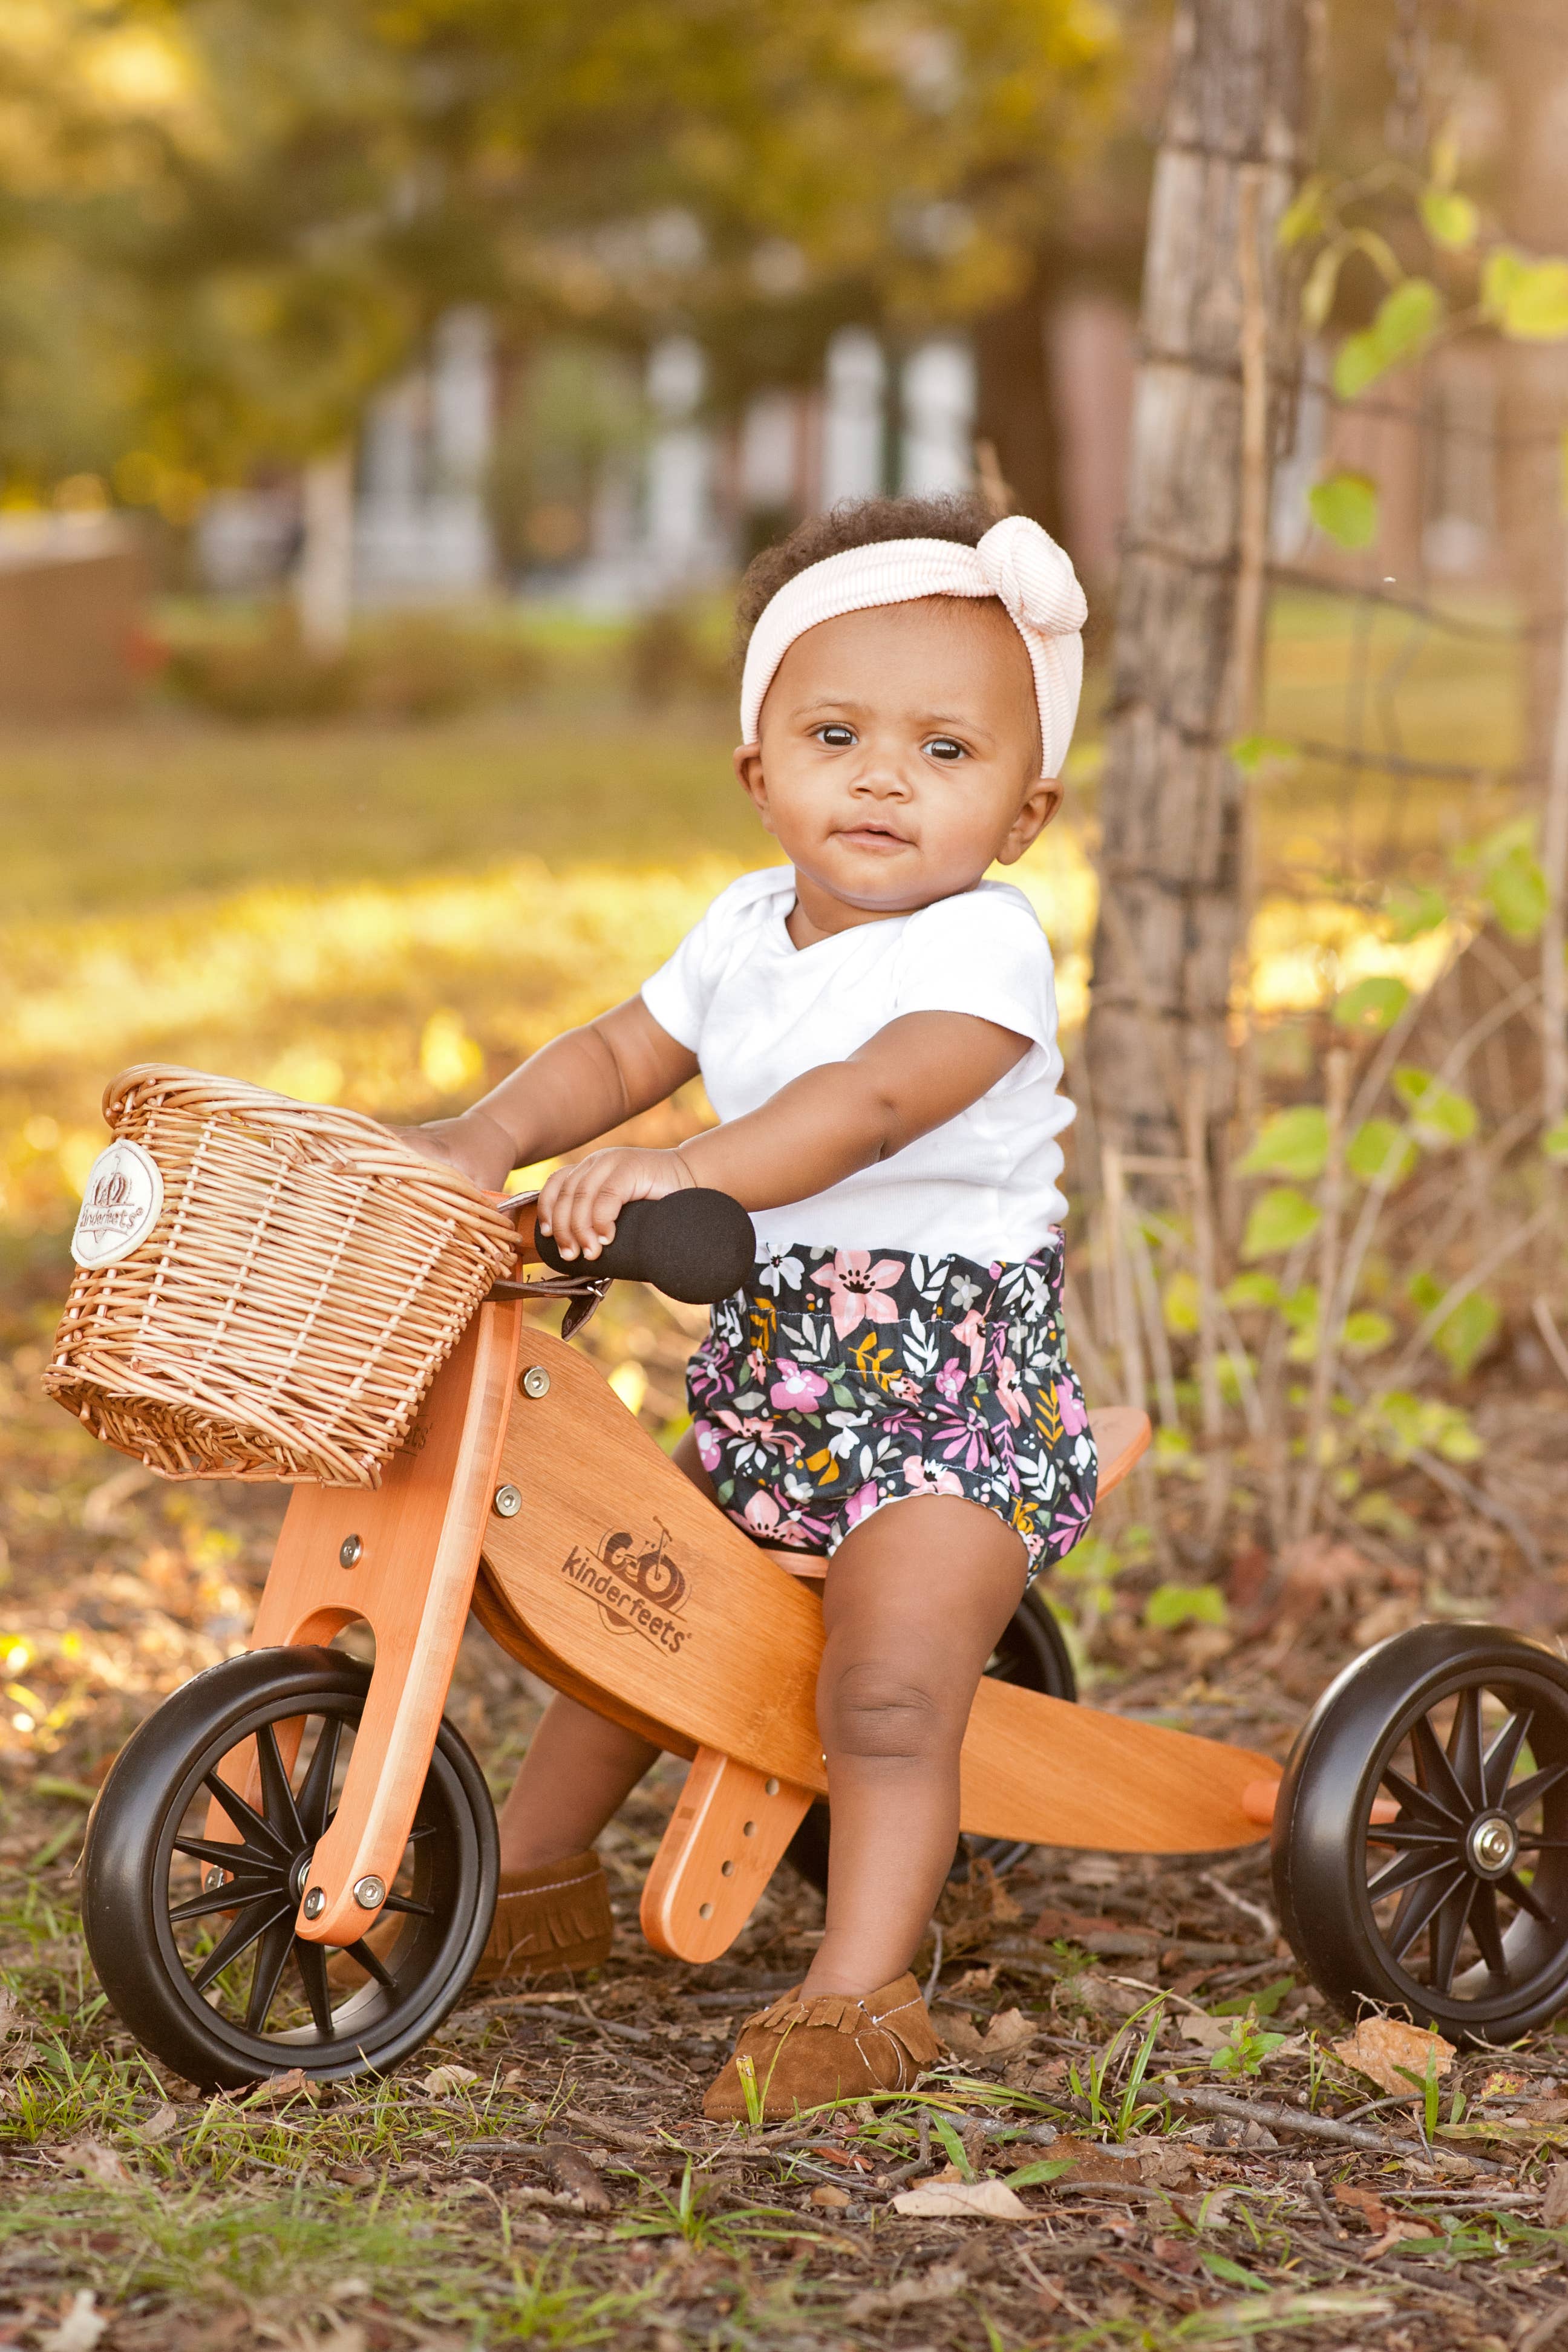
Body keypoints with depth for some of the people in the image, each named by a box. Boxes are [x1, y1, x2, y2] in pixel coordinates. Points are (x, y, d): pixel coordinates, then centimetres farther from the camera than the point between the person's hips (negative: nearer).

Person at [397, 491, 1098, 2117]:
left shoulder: (984, 951, -18)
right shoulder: (746, 928, 7)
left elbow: (876, 1099, -34)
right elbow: (624, 1051, 12)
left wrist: (679, 1170, -47)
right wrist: (490, 1135, -8)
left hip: (948, 1374, -8)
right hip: (770, 1355, 8)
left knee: (886, 1680, -19)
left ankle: (860, 1989, -10)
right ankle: (535, 1881, 34)